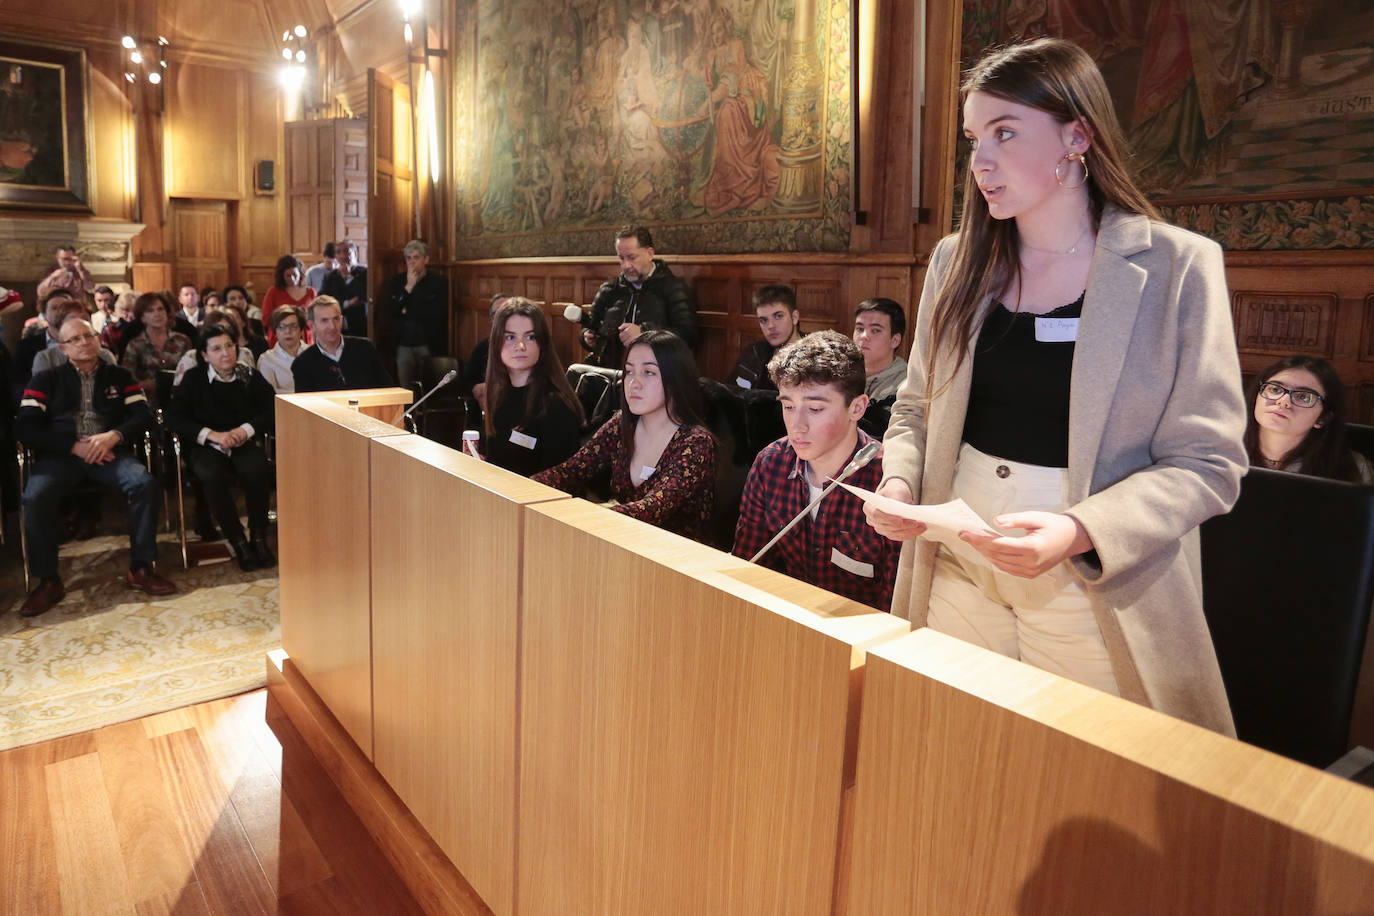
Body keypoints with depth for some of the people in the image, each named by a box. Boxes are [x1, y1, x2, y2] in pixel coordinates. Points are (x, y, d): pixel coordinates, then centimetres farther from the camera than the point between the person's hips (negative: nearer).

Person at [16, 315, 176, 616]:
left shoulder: (119, 376, 19)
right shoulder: (46, 380, 16)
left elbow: (143, 416, 7)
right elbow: (24, 427, 5)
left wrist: (113, 436, -13)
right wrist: (75, 446, -9)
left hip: (110, 453, 0)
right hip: (61, 456, 0)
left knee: (146, 484, -30)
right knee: (36, 496, -30)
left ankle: (140, 569, -19)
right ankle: (48, 581, -14)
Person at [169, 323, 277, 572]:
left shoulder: (250, 377, 6)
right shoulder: (193, 379, 4)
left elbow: (272, 410, 2)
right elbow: (177, 418, -2)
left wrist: (247, 429, -15)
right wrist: (212, 435, -16)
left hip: (244, 443, 1)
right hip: (206, 447, 0)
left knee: (255, 470, -33)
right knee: (212, 475, -33)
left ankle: (258, 537, -16)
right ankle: (237, 541, -19)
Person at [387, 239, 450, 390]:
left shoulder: (439, 281, 0)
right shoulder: (398, 280, 11)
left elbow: (438, 313, -11)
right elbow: (390, 311, 0)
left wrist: (408, 312, -3)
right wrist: (408, 287, -8)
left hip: (429, 345, -3)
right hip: (404, 345, 3)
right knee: (405, 390, 2)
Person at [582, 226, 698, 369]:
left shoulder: (674, 288, 5)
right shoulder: (609, 289, 21)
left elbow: (688, 335, -8)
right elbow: (591, 325, 32)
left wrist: (644, 332, -19)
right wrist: (588, 338, 8)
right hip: (606, 370, 5)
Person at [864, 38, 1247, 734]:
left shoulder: (1178, 267, -8)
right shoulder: (957, 261, 5)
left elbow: (1206, 463, -9)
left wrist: (1079, 531, -25)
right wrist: (899, 482, -8)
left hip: (1097, 591, -3)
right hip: (956, 571, 4)